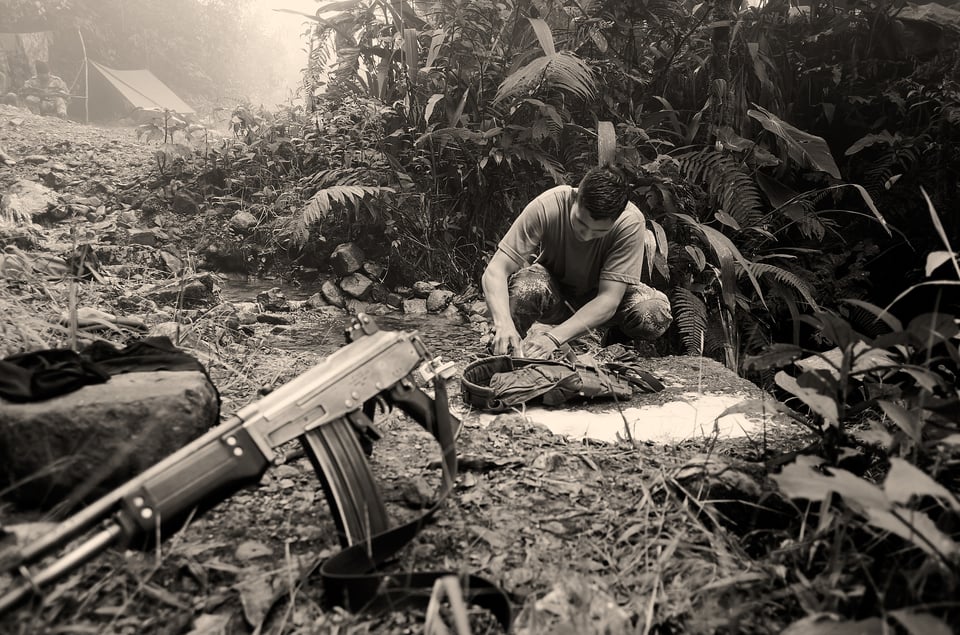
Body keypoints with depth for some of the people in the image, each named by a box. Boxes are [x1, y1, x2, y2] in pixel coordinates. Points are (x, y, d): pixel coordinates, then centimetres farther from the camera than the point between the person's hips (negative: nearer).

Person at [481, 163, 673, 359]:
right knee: (526, 286, -37)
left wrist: (554, 337, -44)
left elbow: (608, 299, -31)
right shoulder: (546, 207, -30)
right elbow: (495, 272, -31)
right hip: (553, 289, -1)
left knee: (655, 312, -30)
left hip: (599, 296, 1)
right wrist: (503, 324, -50)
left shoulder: (630, 223, -29)